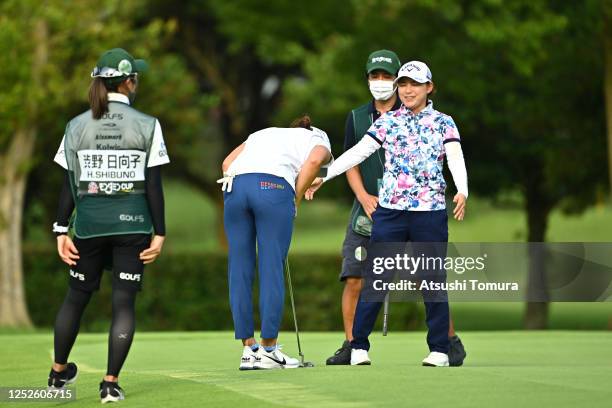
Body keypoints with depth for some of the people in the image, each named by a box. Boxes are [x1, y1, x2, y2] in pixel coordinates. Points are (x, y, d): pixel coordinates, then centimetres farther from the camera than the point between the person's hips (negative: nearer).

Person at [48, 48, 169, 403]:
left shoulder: (77, 127, 1)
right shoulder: (147, 126, -5)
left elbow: (69, 184, 0)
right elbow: (154, 185, -6)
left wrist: (62, 230, 4)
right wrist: (160, 233, -2)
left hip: (89, 224, 2)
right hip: (131, 225, -2)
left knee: (77, 295, 17)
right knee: (124, 301, 2)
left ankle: (59, 372, 29)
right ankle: (111, 383, -3)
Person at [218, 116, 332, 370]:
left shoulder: (264, 134, 36)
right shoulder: (319, 142, 25)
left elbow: (228, 162, 20)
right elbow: (313, 161, -1)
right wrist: (295, 201, 6)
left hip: (235, 185, 4)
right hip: (273, 186, -4)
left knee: (239, 270, 8)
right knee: (272, 270, 1)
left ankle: (248, 349, 9)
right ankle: (267, 350, 2)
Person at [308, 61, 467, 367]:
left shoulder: (443, 123, 6)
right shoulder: (386, 122, 9)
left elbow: (455, 158, -7)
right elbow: (358, 152, 3)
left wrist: (462, 191, -25)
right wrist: (323, 176, -7)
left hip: (431, 211, -1)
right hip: (390, 210, 1)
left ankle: (440, 349, 10)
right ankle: (358, 346, 1)